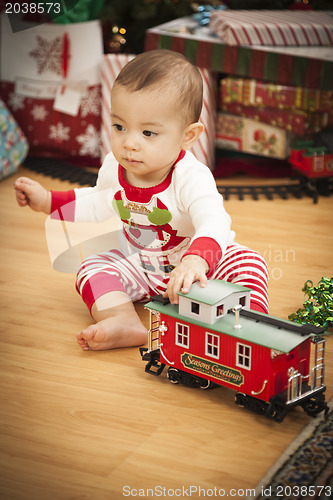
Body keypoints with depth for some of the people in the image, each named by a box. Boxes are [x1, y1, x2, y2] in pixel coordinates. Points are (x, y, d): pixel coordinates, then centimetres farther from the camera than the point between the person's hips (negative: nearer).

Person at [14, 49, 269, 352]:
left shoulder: (192, 178, -33)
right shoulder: (113, 167, -14)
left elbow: (214, 225, -51)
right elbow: (100, 204, 10)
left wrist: (195, 262, -72)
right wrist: (47, 200, 3)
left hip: (197, 261, -4)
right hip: (139, 264, 5)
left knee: (247, 263, -27)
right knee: (93, 269, -18)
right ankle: (125, 323, -37)